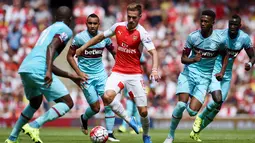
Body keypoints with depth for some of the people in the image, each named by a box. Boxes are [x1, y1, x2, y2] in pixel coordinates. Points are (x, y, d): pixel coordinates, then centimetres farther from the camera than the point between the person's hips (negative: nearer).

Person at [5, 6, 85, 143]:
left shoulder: (48, 30, 32)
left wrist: (71, 76, 40)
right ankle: (34, 126, -18)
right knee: (67, 103, -2)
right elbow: (51, 47, -14)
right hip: (38, 70, -9)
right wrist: (48, 71, -24)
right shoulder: (65, 30, 6)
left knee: (35, 103, 32)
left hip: (24, 69, 9)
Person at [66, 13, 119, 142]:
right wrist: (79, 73, -13)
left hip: (101, 73, 3)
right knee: (95, 108, -4)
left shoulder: (104, 37, -1)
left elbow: (114, 53, 14)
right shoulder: (79, 37, -11)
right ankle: (84, 118, 31)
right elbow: (69, 56, -5)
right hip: (86, 76, -3)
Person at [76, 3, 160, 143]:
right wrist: (83, 47, 18)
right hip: (118, 72, 2)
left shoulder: (141, 33, -12)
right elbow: (101, 36, 16)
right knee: (107, 97, -27)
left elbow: (153, 52, -21)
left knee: (143, 111, -3)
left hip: (135, 74, -2)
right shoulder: (118, 27, 0)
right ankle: (128, 119, -2)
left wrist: (154, 70, -38)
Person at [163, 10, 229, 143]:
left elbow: (225, 55, 12)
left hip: (205, 78, 0)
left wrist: (222, 72, 1)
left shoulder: (219, 39, -10)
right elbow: (183, 58, -4)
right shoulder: (193, 37, -8)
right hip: (189, 73, 0)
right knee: (181, 105, -18)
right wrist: (193, 59, -25)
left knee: (192, 111, -13)